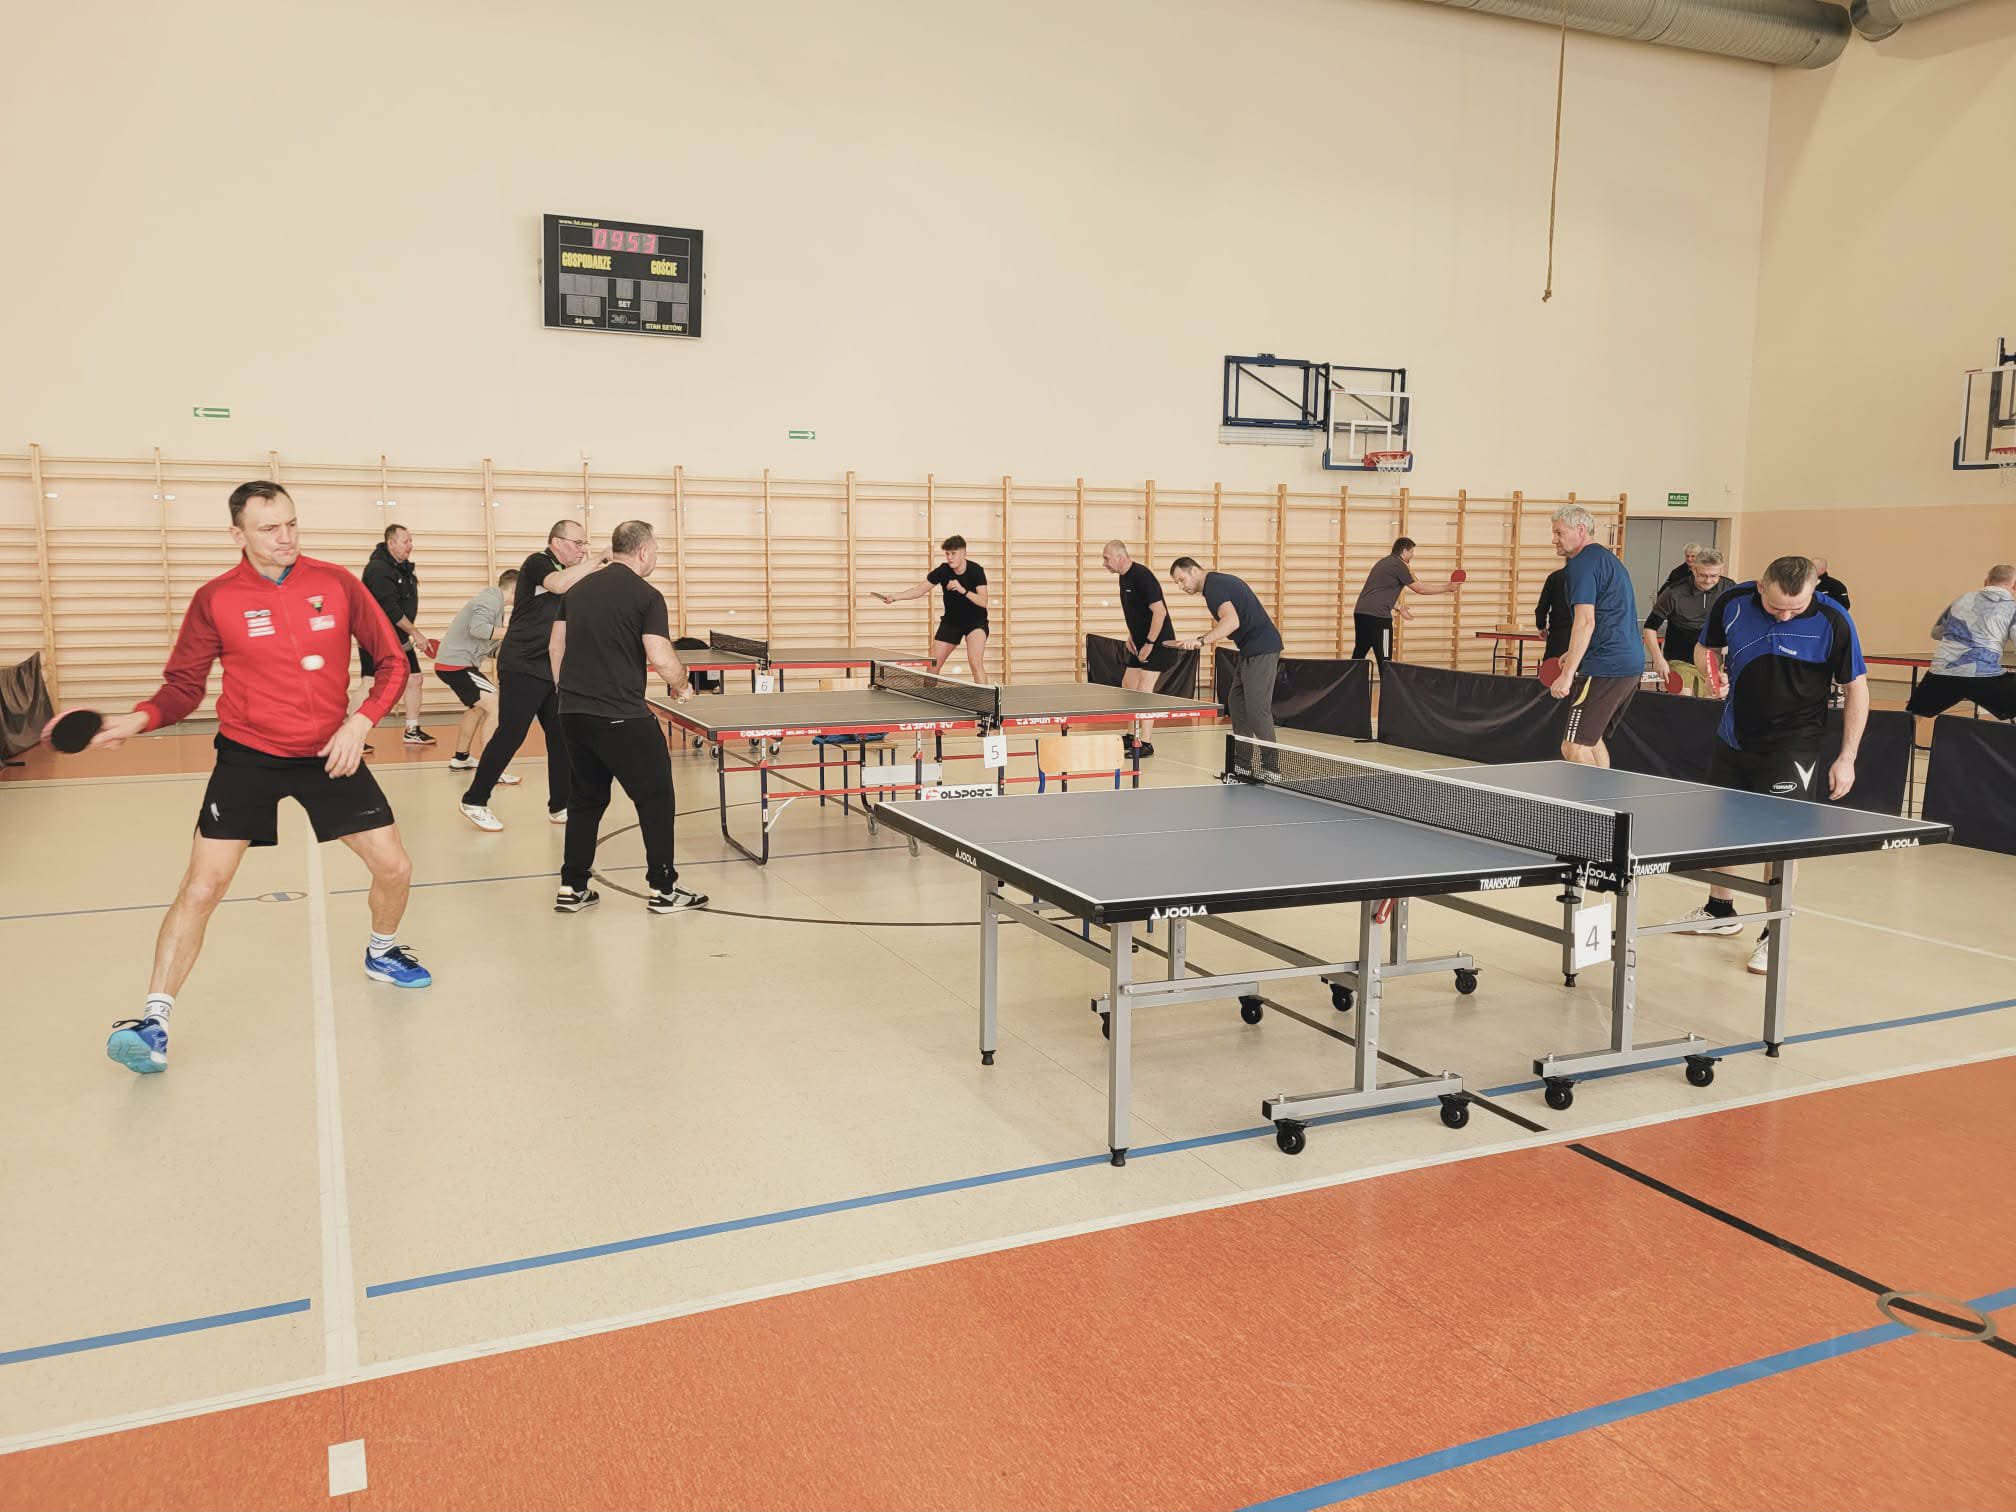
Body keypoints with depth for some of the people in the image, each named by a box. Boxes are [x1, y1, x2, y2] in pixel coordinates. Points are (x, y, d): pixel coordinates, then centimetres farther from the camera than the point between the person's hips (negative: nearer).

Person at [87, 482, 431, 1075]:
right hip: (247, 756, -2)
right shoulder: (216, 599, -8)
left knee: (394, 869, 3)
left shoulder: (337, 583, -5)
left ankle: (381, 953, 35)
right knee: (201, 889, -9)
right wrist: (136, 720, -20)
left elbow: (391, 661, 1)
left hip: (331, 752, 2)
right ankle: (153, 1021, 2)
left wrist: (359, 723, -12)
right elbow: (183, 687, 0)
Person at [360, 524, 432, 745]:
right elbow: (391, 608, -23)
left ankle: (412, 731, 20)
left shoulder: (403, 566, 9)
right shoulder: (378, 569, -19)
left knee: (414, 679, 10)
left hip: (400, 638, 9)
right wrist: (414, 632, -18)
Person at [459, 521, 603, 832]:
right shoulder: (538, 562, -8)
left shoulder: (571, 574, 15)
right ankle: (474, 801, 9)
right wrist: (598, 561, -27)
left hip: (553, 670, 8)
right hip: (521, 668, -8)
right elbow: (558, 584, -31)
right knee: (510, 736, -5)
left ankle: (559, 806, 13)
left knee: (561, 738, 5)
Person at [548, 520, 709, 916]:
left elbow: (555, 647, 17)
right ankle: (663, 889, 9)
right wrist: (683, 686, 2)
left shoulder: (578, 590, 12)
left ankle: (572, 887, 20)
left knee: (586, 797, 18)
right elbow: (661, 659, -16)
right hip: (621, 716, -7)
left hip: (574, 713, 7)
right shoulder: (646, 595, -8)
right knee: (655, 795, 6)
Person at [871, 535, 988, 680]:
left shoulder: (976, 570, -19)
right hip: (951, 621, 3)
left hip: (976, 621, -3)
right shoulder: (942, 570, -13)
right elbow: (919, 590, -5)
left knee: (975, 662, -24)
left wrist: (963, 590, -39)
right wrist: (895, 597, -18)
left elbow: (983, 601, -25)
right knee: (933, 666, 1)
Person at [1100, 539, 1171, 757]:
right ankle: (1132, 736, 25)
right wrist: (1131, 635, 10)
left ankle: (1145, 744, -4)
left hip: (1157, 643, -10)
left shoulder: (1142, 576, -20)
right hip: (1139, 643, 10)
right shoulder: (1124, 577, 9)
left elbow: (1160, 612, -24)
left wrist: (1149, 645, -21)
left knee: (1143, 691, -11)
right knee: (1127, 686, 13)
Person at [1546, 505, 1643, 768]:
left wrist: (1567, 674, -21)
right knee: (1593, 741, 20)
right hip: (1632, 664, 11)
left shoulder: (1582, 563, -11)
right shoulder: (1608, 558, 21)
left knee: (1574, 748, -11)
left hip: (1605, 668, -11)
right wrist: (1574, 654, 29)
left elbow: (1585, 621, -20)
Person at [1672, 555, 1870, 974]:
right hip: (1733, 738, 5)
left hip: (1791, 747, -4)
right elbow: (1705, 649, 10)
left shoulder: (1833, 621, -18)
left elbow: (1856, 688, -9)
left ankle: (1774, 935, 4)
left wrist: (1847, 758, -11)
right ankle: (1721, 912, 36)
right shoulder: (1733, 602, -10)